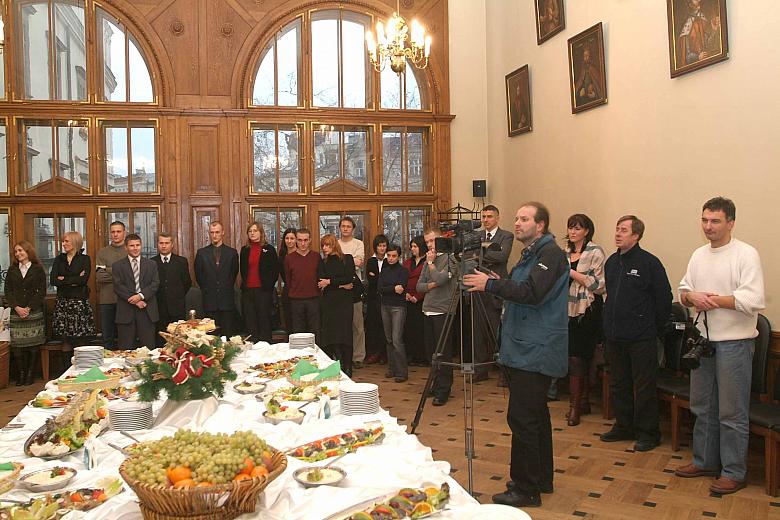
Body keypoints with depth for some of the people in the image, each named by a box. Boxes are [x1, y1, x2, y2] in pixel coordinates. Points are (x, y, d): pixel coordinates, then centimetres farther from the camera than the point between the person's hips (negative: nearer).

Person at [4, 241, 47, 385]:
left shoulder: (38, 269, 2)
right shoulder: (12, 270, 12)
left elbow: (41, 292, -2)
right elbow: (8, 291, 6)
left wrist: (29, 308, -11)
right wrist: (17, 307, -8)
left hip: (34, 313, -2)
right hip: (16, 314, 2)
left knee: (33, 344, -1)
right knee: (17, 345, -2)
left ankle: (30, 374, 7)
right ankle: (20, 374, 7)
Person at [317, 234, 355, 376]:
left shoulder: (347, 259, 5)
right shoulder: (322, 262, 14)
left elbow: (349, 278, -6)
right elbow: (320, 282, 1)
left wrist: (330, 282, -7)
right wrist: (341, 285, -7)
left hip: (345, 301, -3)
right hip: (329, 302, 3)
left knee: (345, 332, -4)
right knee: (329, 334, -3)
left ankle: (347, 369, 2)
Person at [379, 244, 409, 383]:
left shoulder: (403, 271, -4)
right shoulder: (384, 271, 12)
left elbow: (401, 288, -16)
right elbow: (379, 288, -1)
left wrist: (386, 290, -10)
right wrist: (393, 289, -14)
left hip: (398, 307, -6)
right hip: (385, 306, 6)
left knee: (397, 340, -12)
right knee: (389, 340, 11)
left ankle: (402, 372, -6)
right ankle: (392, 368, 20)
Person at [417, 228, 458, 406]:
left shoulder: (450, 258, -7)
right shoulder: (428, 260, 15)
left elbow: (440, 279, -21)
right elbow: (419, 286, 12)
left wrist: (431, 262, -7)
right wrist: (431, 285, -7)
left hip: (443, 311, -7)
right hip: (428, 311, 7)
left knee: (443, 353, -3)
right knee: (430, 352, 12)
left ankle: (443, 390, 5)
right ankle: (437, 385, 25)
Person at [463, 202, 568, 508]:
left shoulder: (550, 253, -12)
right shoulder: (530, 254, 18)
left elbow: (532, 294, -24)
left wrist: (491, 285, -21)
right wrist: (498, 285, 5)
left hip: (535, 353, -10)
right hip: (526, 350, 10)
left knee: (522, 419, -7)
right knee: (535, 416, 17)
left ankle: (526, 489, 3)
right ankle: (541, 480, 29)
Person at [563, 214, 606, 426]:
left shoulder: (595, 253, -6)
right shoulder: (565, 253, 12)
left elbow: (600, 285, -13)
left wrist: (573, 273, -16)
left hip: (587, 311, -5)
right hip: (568, 310, 6)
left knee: (578, 357, -5)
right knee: (579, 358, 10)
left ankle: (575, 404, 5)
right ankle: (583, 402, 20)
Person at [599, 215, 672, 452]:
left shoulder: (649, 263, -11)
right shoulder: (611, 262, 9)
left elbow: (664, 298, -8)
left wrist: (655, 328, -3)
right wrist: (609, 322, 14)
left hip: (641, 337, -7)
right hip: (614, 335, 7)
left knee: (644, 388, 3)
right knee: (618, 385, 15)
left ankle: (648, 433, 16)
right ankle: (624, 427, 29)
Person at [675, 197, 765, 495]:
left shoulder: (746, 254, -12)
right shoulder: (699, 255, 10)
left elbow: (754, 300, -20)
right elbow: (683, 291, 12)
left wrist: (714, 300, -15)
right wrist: (692, 297, -9)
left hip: (734, 342, -7)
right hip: (702, 339, 7)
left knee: (732, 412, 2)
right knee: (703, 406, 17)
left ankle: (734, 472, 15)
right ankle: (704, 461, 31)